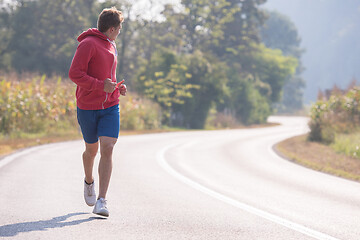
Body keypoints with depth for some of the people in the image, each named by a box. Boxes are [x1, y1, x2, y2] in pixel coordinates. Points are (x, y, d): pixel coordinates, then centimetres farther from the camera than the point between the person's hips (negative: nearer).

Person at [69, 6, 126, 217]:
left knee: (107, 150, -11)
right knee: (92, 150, 11)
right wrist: (101, 85, -24)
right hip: (88, 107, -5)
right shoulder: (88, 44, -12)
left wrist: (118, 87, 10)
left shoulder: (111, 46, 14)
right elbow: (75, 74, -19)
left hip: (111, 107, 5)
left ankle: (102, 201, -13)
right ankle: (89, 182, 43)